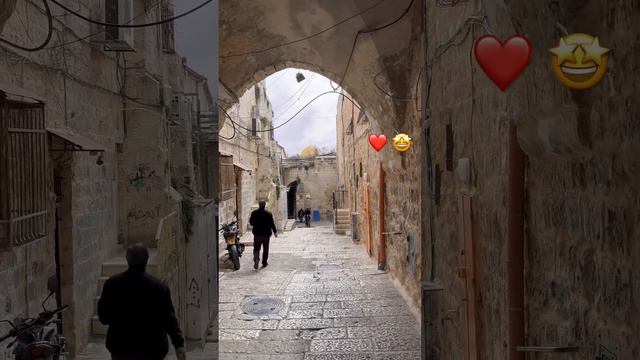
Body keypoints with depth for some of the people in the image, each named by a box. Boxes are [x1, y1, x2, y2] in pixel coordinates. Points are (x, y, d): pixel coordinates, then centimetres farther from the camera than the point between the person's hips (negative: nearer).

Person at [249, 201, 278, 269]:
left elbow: (251, 223, 5)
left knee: (256, 248, 7)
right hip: (266, 234, -1)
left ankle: (256, 259, -19)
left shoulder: (254, 213, -4)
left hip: (257, 234, 1)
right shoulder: (268, 214, -9)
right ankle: (264, 263, 18)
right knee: (265, 249, 13)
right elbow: (272, 224, -4)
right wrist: (275, 231, 8)